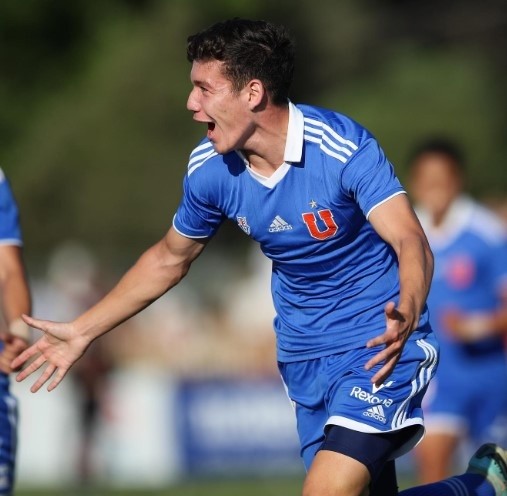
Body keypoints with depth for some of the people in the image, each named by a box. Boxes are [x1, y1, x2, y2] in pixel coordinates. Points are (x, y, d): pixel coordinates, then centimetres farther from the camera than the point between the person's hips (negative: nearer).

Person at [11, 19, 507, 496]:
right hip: (304, 357, 6)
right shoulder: (209, 168, -5)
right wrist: (81, 332, 11)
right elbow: (169, 259, 12)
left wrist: (406, 314, -51)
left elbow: (410, 241, -30)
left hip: (378, 348, -6)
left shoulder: (343, 148, -22)